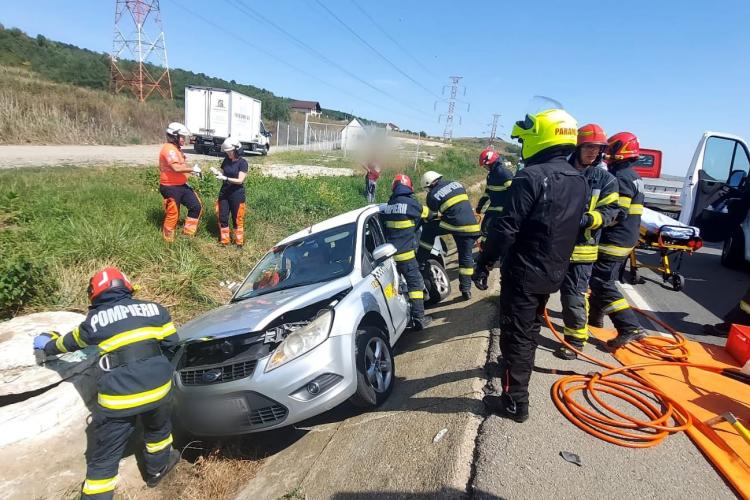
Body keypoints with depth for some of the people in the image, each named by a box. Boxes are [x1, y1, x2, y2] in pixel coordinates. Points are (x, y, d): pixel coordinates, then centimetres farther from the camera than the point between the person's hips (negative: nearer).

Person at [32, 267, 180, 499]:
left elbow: (70, 343, 24)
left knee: (105, 455, 15)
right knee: (158, 427, 30)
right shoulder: (153, 309, 3)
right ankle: (158, 468, 48)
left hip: (118, 398, -1)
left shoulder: (94, 320, 5)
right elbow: (172, 343, 12)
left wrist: (48, 344, 45)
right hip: (157, 388, 2)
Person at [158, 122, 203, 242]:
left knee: (196, 206, 9)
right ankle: (168, 240, 15)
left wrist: (191, 170, 9)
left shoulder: (176, 148, 15)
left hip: (181, 185, 10)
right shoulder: (169, 149, -19)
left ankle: (188, 233, 18)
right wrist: (192, 169, -19)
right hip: (171, 188, -10)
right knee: (172, 215, -1)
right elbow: (176, 168, -31)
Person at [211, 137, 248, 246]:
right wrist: (217, 173, -7)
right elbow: (223, 174, 14)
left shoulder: (242, 163, -11)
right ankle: (224, 241, 18)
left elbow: (240, 180, -17)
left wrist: (225, 178, -26)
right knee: (222, 218, 7)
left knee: (237, 219, 3)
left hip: (237, 194, -5)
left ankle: (239, 242, 15)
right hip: (224, 192, 5)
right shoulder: (226, 160, 5)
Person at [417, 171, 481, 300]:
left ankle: (420, 262, 15)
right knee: (466, 256, 14)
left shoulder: (432, 195, 2)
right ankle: (466, 289, 17)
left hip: (456, 225, -5)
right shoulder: (457, 184, 18)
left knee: (428, 230, 15)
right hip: (472, 225, 5)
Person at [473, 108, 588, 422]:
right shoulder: (579, 181, 7)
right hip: (553, 272, 9)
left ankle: (515, 402, 10)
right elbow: (573, 229, 16)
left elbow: (506, 228, -23)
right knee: (530, 329, 26)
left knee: (516, 335, 1)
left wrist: (484, 263, -14)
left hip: (524, 272, -9)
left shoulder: (531, 177, -21)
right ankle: (515, 368, 48)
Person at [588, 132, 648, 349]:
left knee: (603, 283, -9)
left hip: (614, 241, -11)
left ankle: (630, 328, -10)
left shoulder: (621, 178, -18)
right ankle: (594, 315, 32)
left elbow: (617, 214, -25)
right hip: (625, 239, 11)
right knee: (598, 278, 20)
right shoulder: (632, 176, 15)